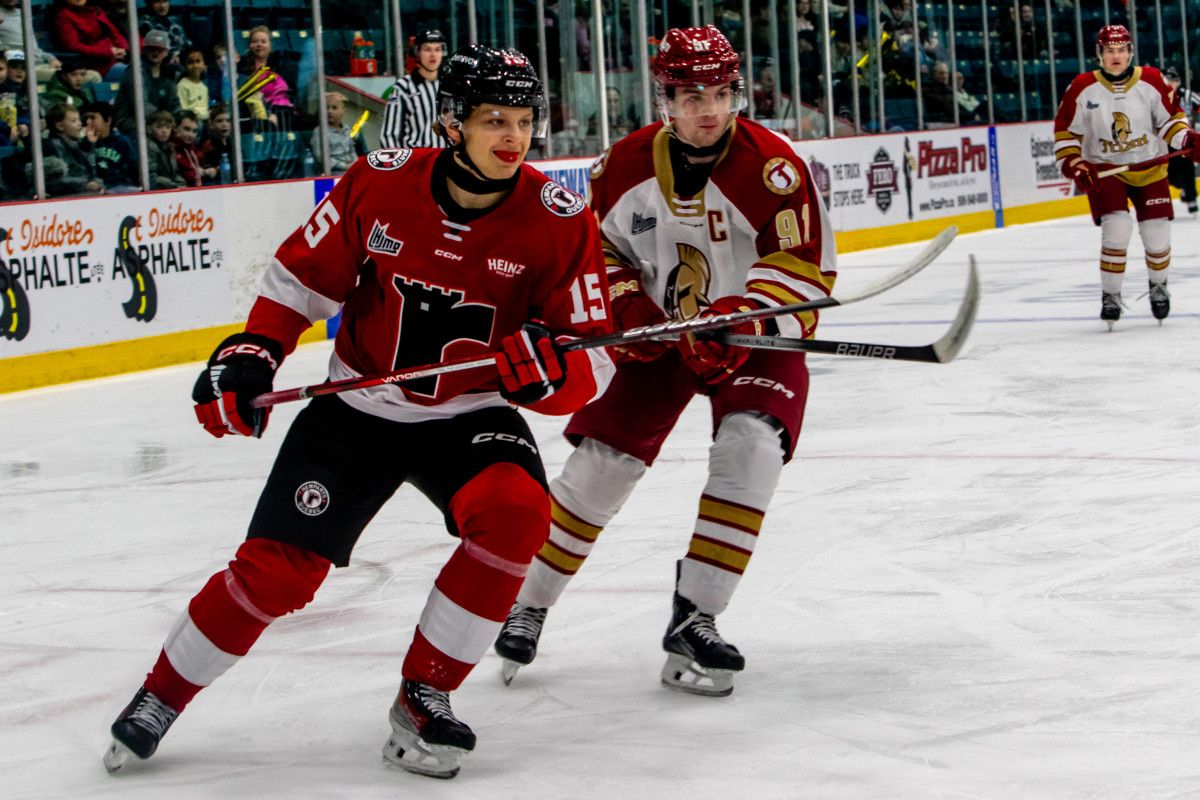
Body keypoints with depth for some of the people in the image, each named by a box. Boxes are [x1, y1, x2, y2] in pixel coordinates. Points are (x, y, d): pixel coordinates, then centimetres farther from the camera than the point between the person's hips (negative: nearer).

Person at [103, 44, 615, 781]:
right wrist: (250, 357, -11)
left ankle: (423, 698, -13)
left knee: (516, 512, -30)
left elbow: (591, 367, -14)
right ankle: (162, 695, 19)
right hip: (356, 409, 0)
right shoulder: (381, 183, -13)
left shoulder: (558, 220, -15)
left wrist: (549, 367, -36)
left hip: (470, 415, 0)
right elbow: (302, 276, 1)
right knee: (276, 570, -7)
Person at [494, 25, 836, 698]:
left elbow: (806, 265, -20)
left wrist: (743, 316, -33)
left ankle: (693, 621, -16)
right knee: (600, 462, -2)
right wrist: (626, 306, -9)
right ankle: (528, 607, 17)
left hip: (755, 339, -2)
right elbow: (596, 245, 7)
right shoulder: (629, 164, -8)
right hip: (662, 334, 3)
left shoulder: (773, 165, -20)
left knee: (750, 446, -25)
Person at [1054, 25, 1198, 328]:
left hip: (1149, 169, 2)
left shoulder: (1151, 81, -7)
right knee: (1116, 228, -19)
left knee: (1157, 235, 0)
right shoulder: (1083, 88, -9)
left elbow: (1170, 118, 3)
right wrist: (1073, 165, -12)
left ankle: (1158, 286, 31)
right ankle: (1110, 295, -1)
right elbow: (1065, 130, -1)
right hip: (1104, 169, -1)